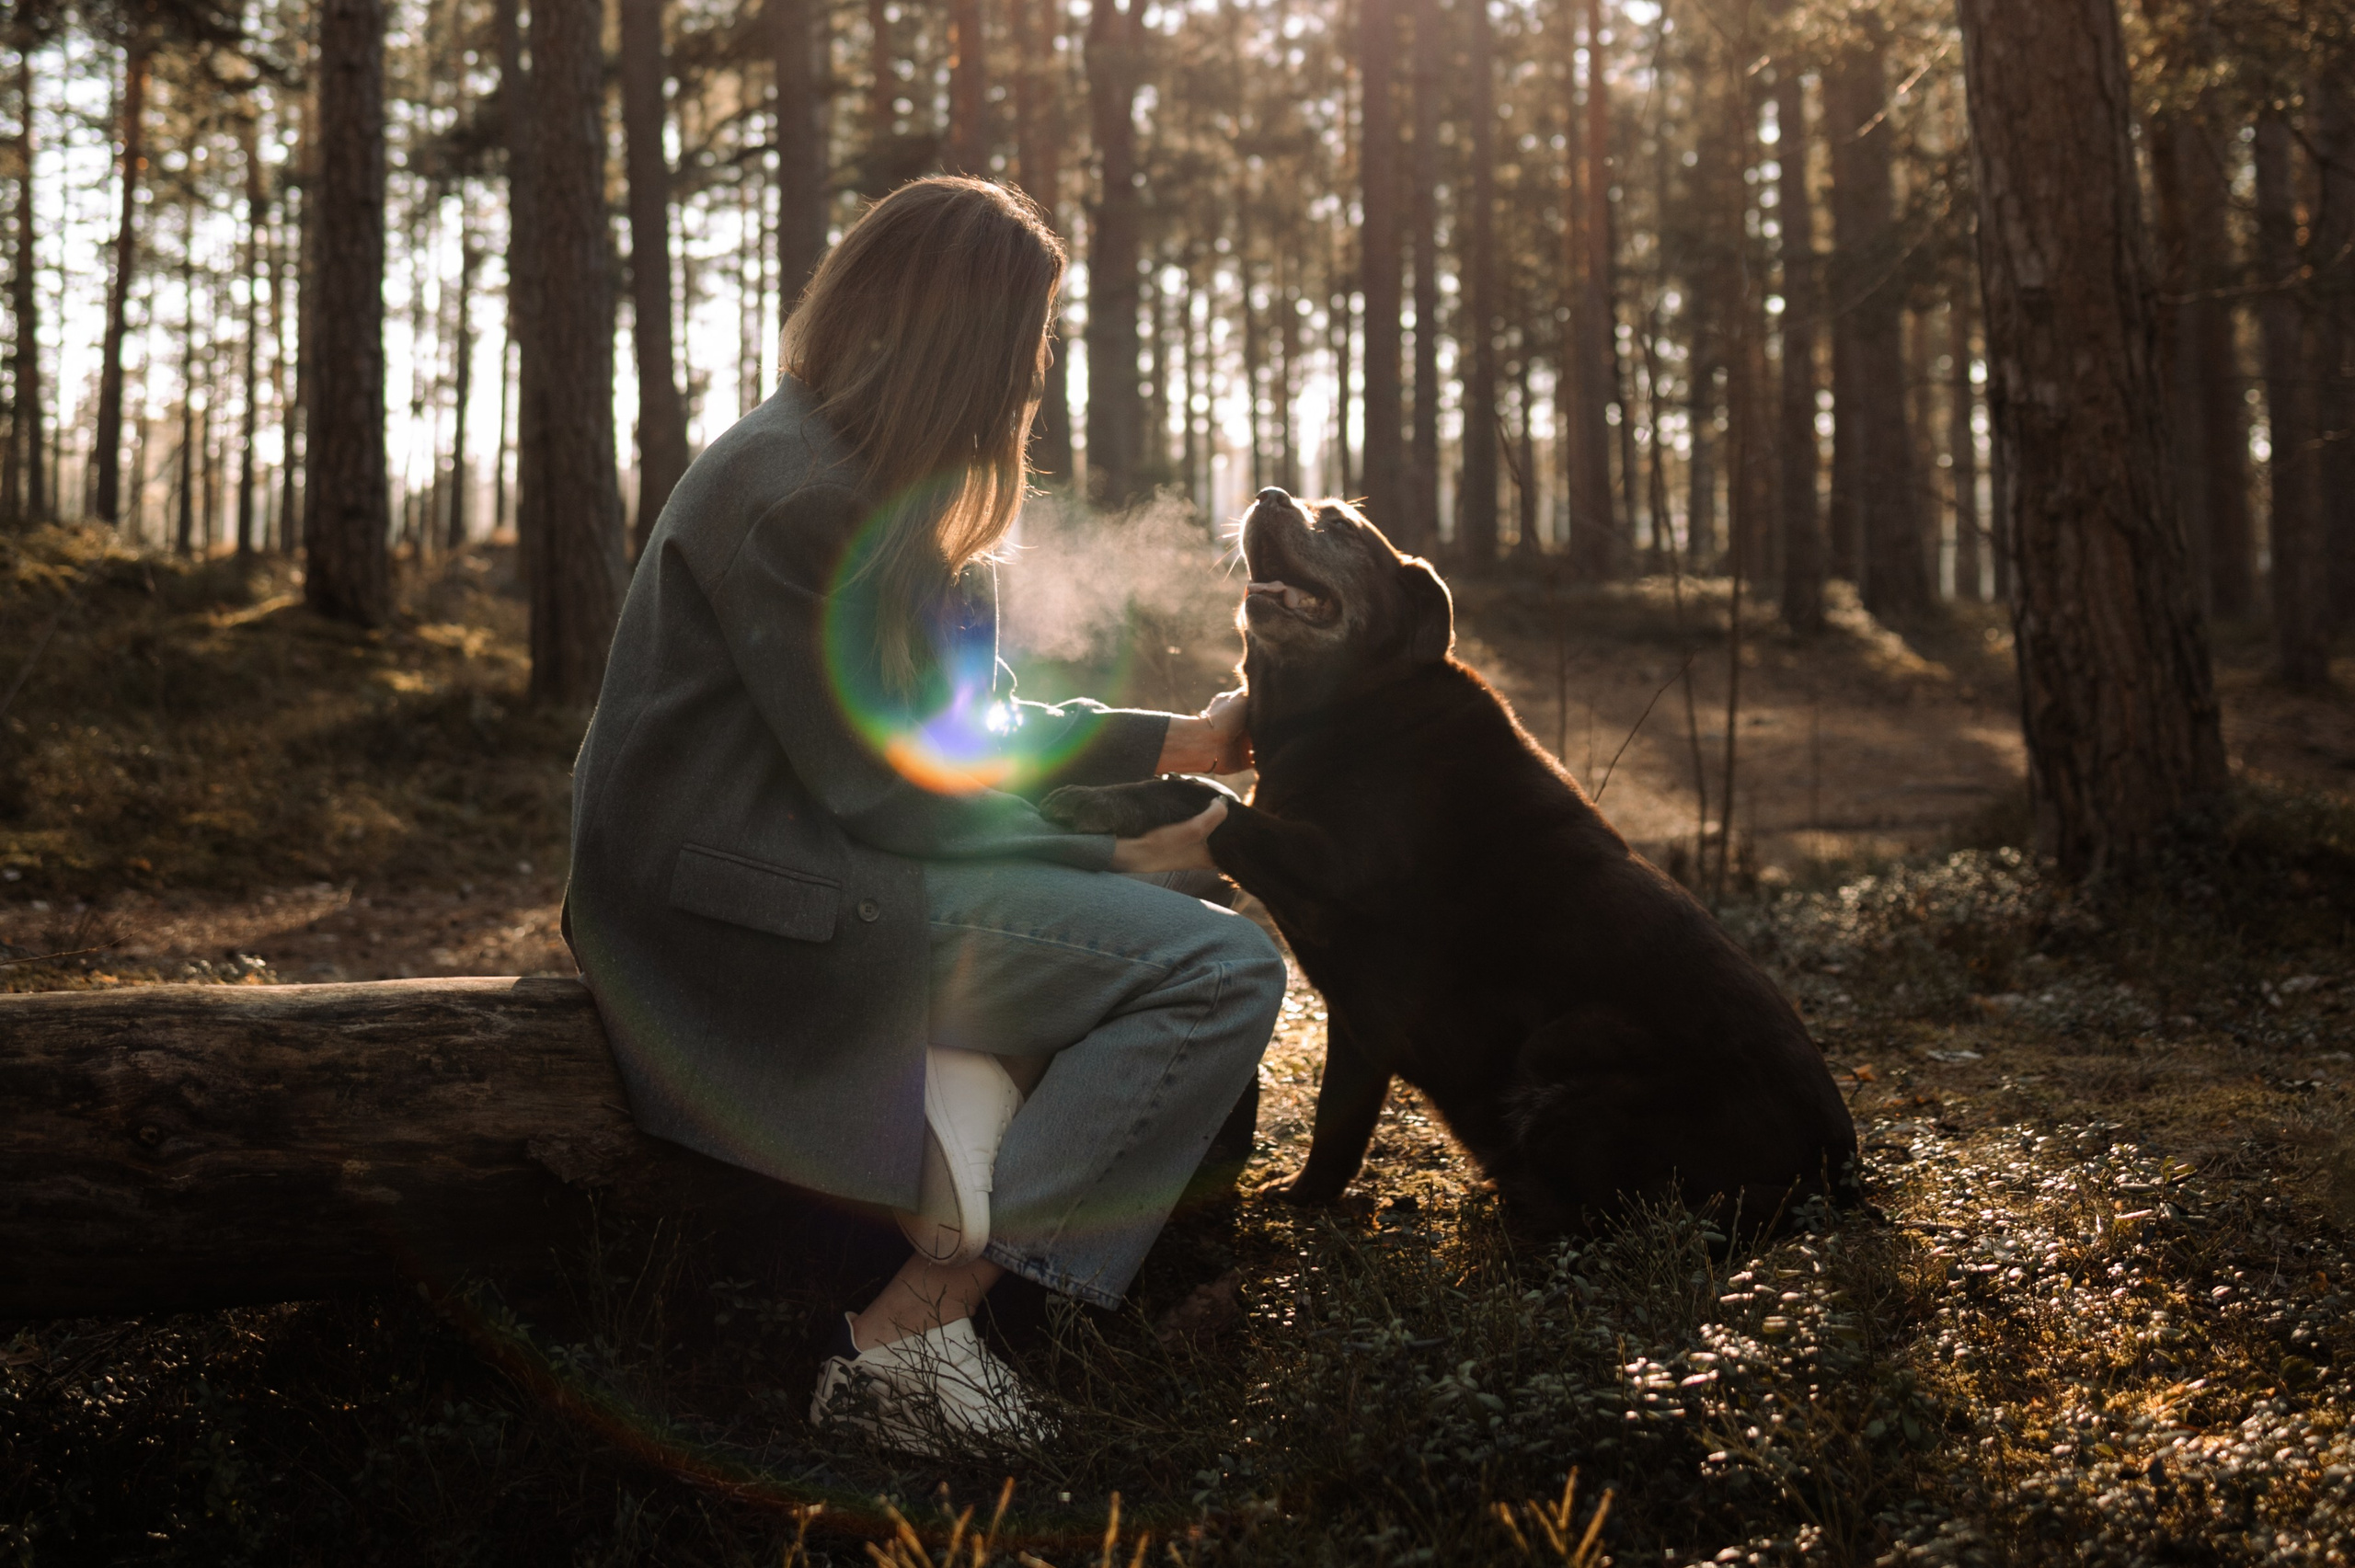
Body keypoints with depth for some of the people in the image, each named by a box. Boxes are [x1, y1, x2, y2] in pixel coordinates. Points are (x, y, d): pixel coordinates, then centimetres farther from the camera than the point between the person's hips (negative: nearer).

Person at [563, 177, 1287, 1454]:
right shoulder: (794, 494, -17)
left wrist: (1177, 742, 13)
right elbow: (884, 788, -19)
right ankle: (912, 1328, -17)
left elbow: (970, 730, 17)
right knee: (1222, 970, -15)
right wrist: (1117, 860, -11)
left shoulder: (863, 479, 15)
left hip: (800, 864, 11)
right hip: (742, 908, -11)